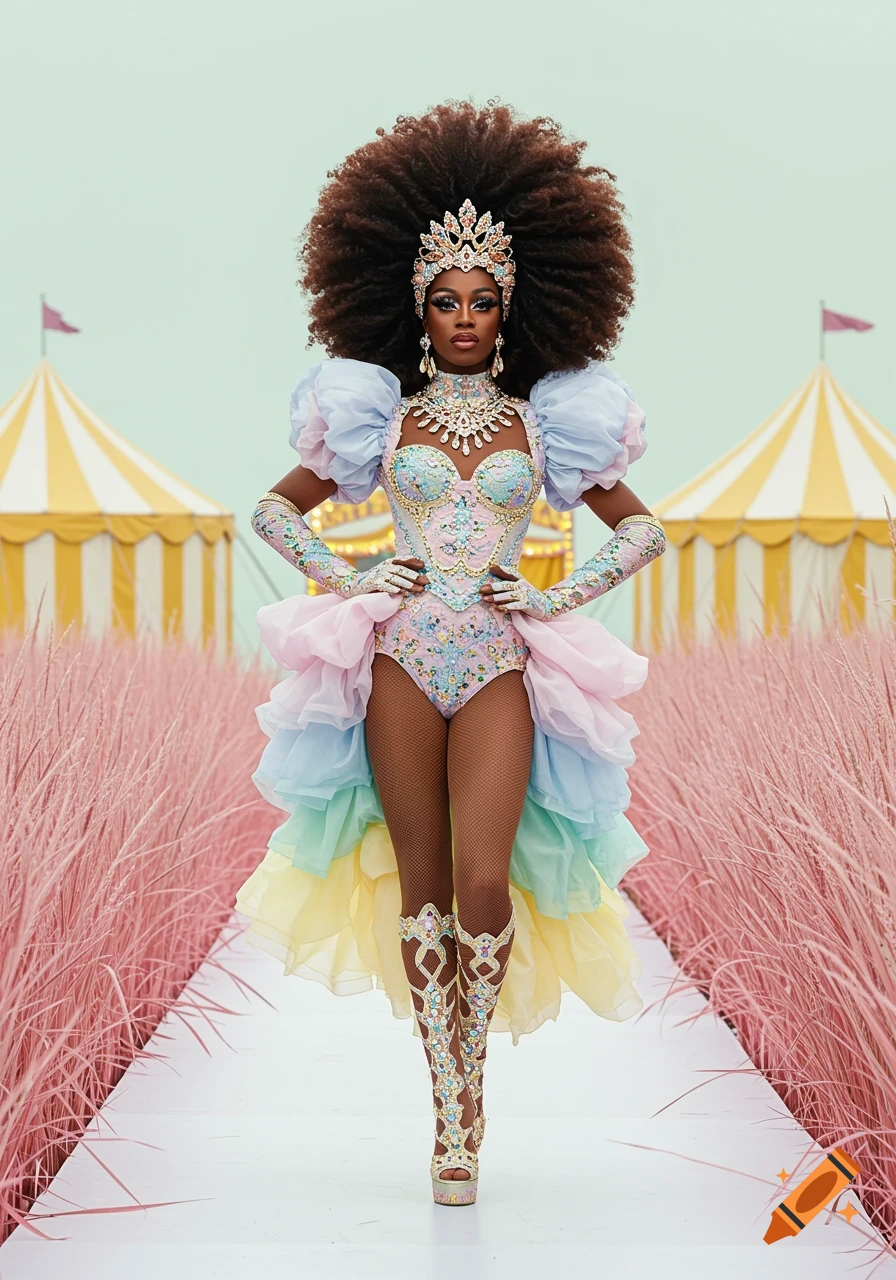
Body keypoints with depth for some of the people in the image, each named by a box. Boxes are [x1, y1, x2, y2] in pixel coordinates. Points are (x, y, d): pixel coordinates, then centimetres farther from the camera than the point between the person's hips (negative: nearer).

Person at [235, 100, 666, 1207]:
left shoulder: (542, 422, 9)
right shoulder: (382, 417, 8)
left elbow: (641, 526, 14)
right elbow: (276, 507, 16)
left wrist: (560, 596, 2)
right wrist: (346, 579, 3)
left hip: (499, 666, -1)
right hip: (401, 659, 1)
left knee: (483, 882, -14)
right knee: (421, 883, 2)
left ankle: (471, 1064, 11)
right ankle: (453, 1111, 12)